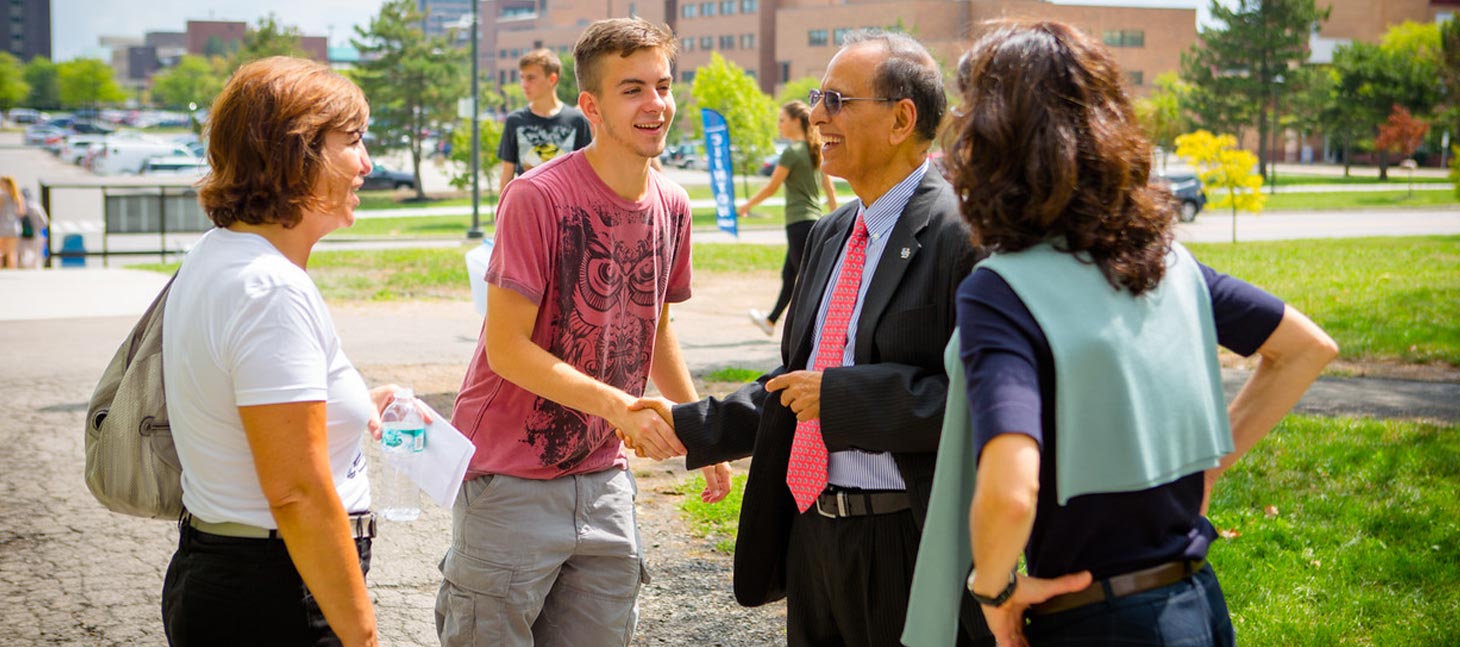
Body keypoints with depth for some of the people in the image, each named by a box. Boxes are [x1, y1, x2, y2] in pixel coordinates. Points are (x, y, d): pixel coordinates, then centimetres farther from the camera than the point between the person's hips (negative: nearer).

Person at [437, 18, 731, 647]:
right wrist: (620, 406, -25)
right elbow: (506, 347, -18)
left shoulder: (672, 206, 5)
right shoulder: (538, 197, -16)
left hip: (603, 478, 6)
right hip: (511, 479, -6)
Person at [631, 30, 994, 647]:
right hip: (813, 537, 8)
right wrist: (690, 425, 12)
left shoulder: (963, 236, -15)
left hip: (913, 552, -8)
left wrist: (843, 396, -22)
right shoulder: (831, 235, 14)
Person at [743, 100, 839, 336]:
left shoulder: (792, 151, -13)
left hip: (799, 222, -9)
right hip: (815, 219, 9)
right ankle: (770, 321, 40)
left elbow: (771, 188, -9)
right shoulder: (815, 150, 11)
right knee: (788, 275, 24)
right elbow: (830, 189, 14)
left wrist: (747, 206, 5)